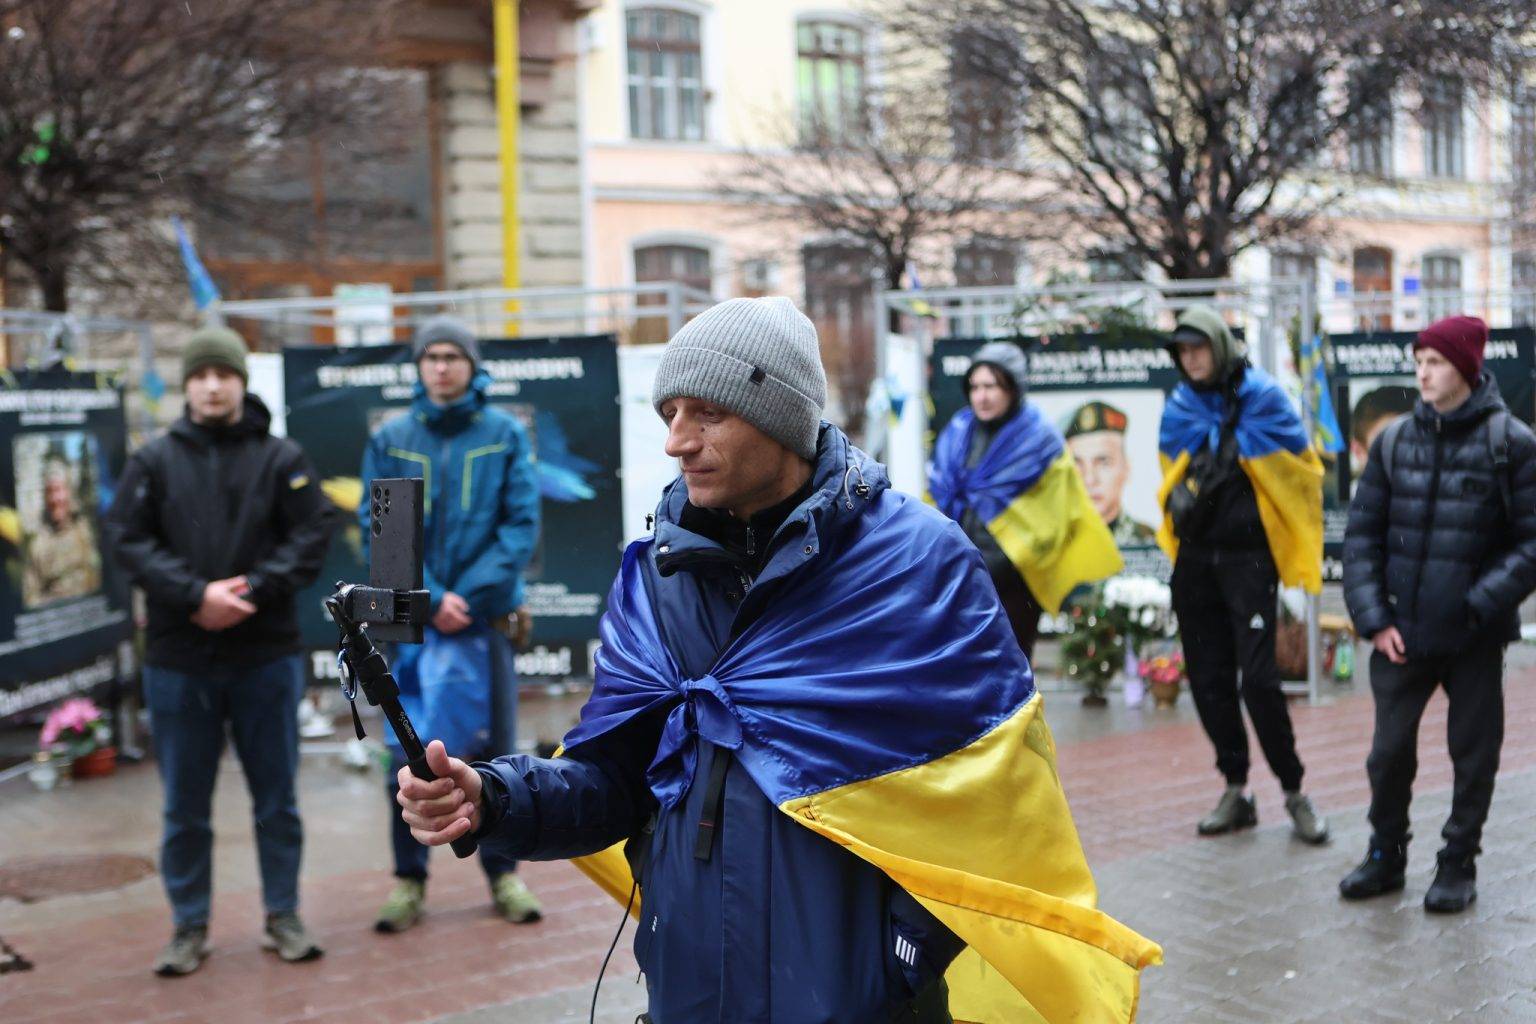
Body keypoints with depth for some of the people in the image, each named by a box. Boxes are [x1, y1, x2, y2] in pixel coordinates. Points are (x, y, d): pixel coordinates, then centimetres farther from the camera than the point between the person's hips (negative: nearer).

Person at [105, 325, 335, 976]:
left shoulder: (282, 459, 3)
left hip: (266, 653, 0)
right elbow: (128, 540, -3)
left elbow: (312, 534, -4)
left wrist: (253, 592, -17)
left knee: (276, 797, 8)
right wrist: (196, 594, -16)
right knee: (185, 805, 8)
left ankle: (283, 918, 21)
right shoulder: (153, 462, 5)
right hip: (178, 659, 1)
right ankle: (190, 928, 21)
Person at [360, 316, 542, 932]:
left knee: (495, 746, 7)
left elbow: (522, 524, -4)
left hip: (486, 615, 0)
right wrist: (430, 599, -12)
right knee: (407, 753, 3)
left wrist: (471, 595, -13)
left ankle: (503, 871, 20)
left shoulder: (505, 434, 1)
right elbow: (378, 530, -1)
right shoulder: (390, 440, 3)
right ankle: (408, 877, 16)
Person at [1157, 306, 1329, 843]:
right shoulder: (1180, 407, 7)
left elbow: (1303, 471, -1)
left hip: (1248, 557, -5)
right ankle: (1235, 790, 17)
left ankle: (1294, 790, 5)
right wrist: (1182, 502, 12)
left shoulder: (1262, 399, -6)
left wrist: (1301, 549, 1)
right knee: (1207, 678, 6)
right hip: (1195, 558, 5)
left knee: (1257, 677, -11)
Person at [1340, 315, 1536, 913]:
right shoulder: (1395, 442, 4)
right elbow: (1362, 534, 6)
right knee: (1389, 751, 9)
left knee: (1474, 754, 8)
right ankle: (1386, 855, 27)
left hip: (1475, 638, -2)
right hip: (1401, 633, 3)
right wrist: (1374, 617, -3)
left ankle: (1458, 864, 25)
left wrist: (1481, 605, -16)